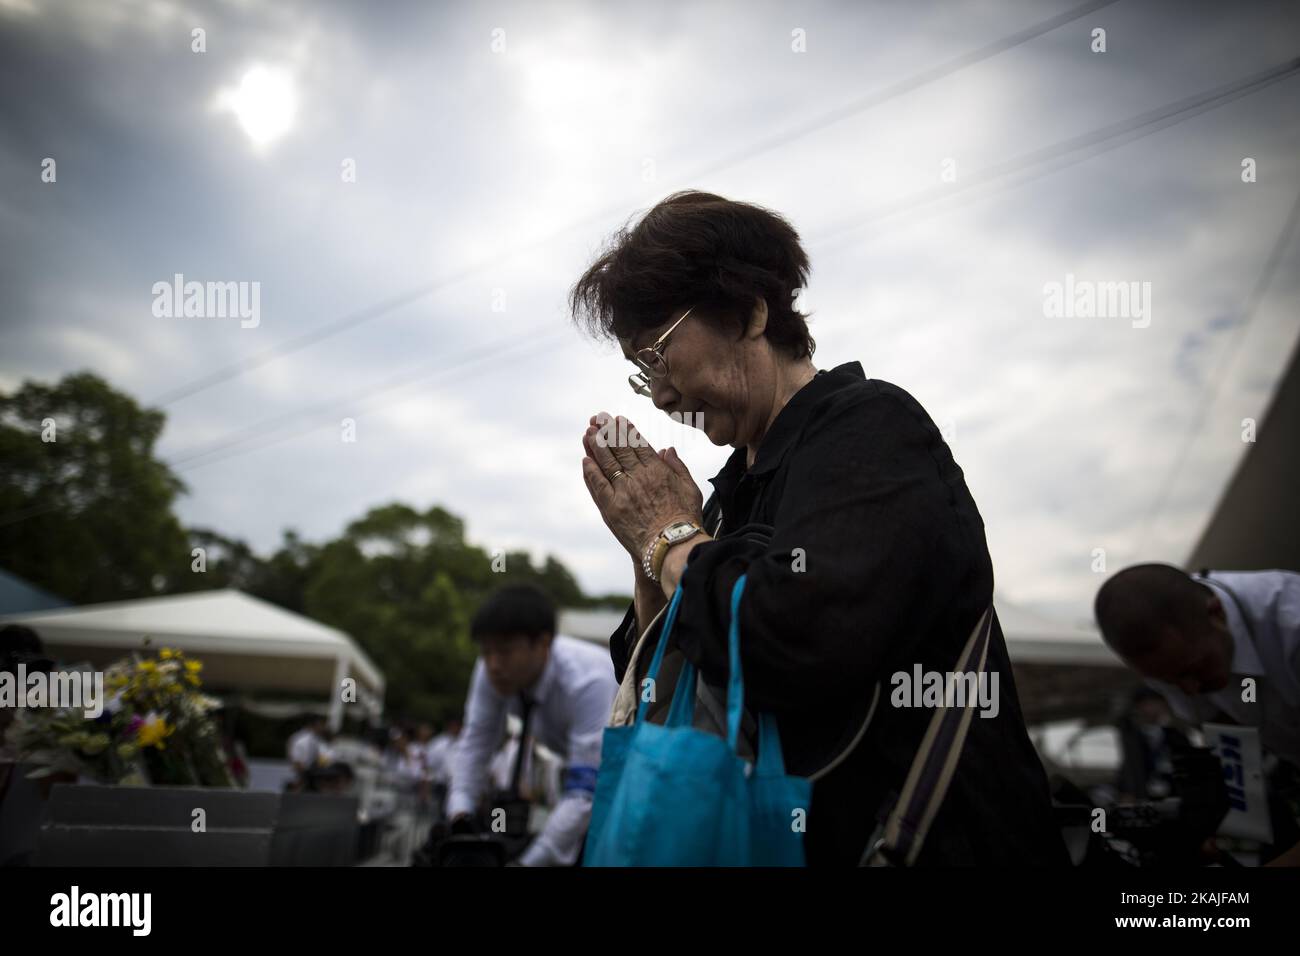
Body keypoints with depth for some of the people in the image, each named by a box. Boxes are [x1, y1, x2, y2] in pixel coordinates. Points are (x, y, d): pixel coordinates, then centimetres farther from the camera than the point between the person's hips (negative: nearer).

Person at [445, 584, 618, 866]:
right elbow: (475, 743, -11)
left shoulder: (588, 683, -39)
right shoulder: (493, 671, -22)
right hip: (580, 760, 5)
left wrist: (529, 862, -43)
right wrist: (459, 816, -26)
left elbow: (585, 793, -39)